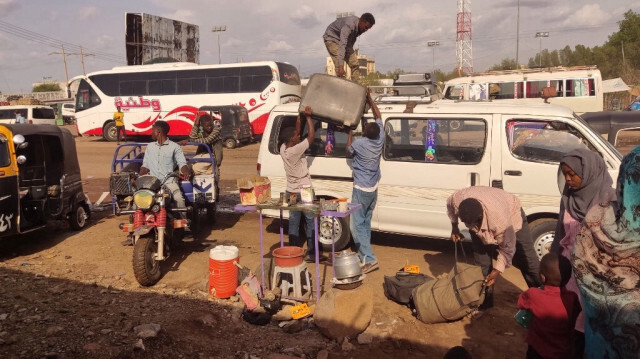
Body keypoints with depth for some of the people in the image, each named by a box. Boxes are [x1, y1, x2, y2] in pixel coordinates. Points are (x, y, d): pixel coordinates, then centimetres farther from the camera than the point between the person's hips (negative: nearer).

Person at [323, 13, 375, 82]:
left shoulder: (360, 28, -11)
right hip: (332, 38, -8)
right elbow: (342, 45, -46)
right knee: (339, 65, -24)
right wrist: (341, 66, -53)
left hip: (345, 41, 8)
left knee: (355, 64, -2)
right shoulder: (349, 25, -37)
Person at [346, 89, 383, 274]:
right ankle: (364, 252, 26)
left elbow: (348, 152, 3)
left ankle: (369, 259, -11)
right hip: (373, 189, 7)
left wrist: (350, 133, 10)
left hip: (361, 190, -7)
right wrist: (370, 99, 15)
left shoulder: (358, 143, -21)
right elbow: (379, 117, 11)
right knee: (366, 222, 18)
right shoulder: (380, 139, -6)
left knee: (357, 224, -4)